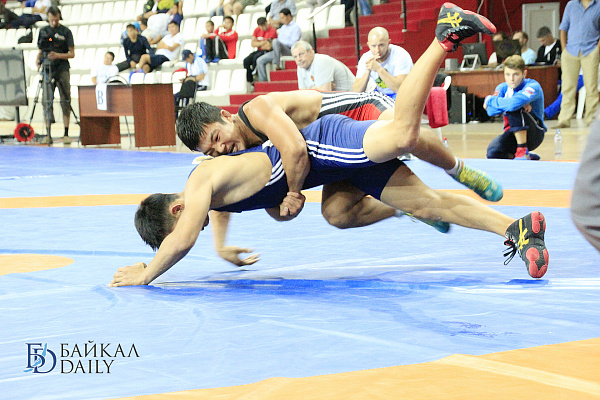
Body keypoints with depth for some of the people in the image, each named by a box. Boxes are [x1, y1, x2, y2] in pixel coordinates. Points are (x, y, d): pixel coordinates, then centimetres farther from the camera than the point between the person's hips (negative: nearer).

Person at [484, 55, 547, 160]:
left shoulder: (533, 86, -15)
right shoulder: (503, 88, 3)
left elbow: (513, 104, -34)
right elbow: (491, 111, -15)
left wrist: (490, 100, -17)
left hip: (534, 134, -5)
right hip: (513, 134, 5)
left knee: (514, 110, -30)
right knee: (493, 153, -25)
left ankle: (523, 152, -21)